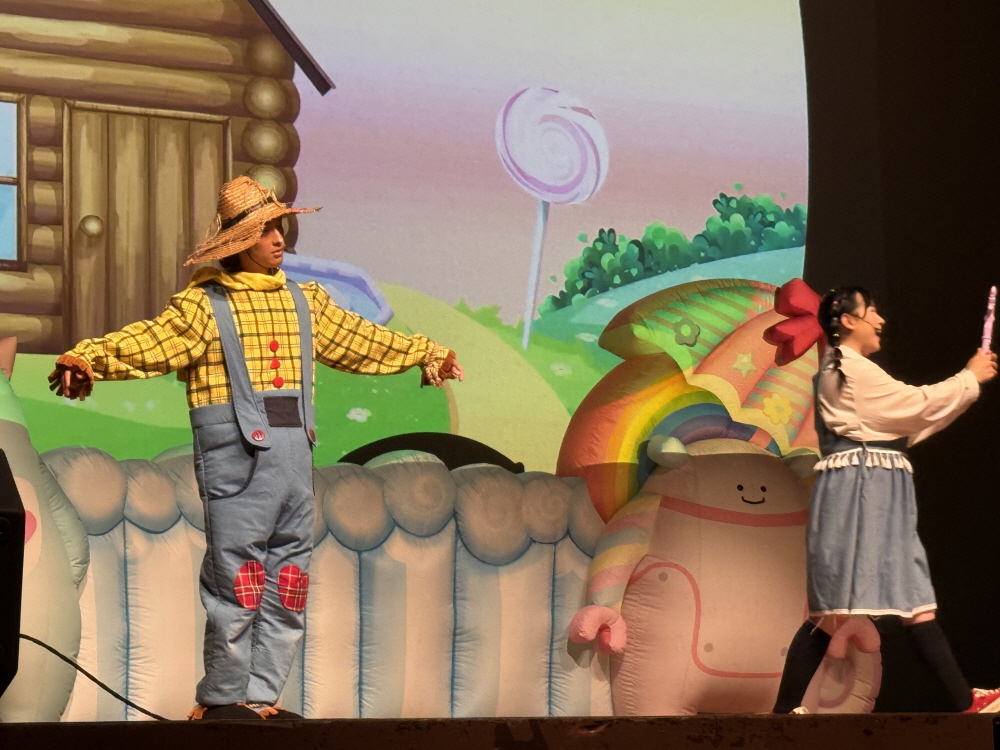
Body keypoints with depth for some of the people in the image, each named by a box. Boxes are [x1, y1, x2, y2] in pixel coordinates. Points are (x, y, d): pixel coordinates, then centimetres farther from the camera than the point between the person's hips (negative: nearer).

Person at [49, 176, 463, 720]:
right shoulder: (205, 305, -2)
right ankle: (220, 701, 3)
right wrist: (87, 359, -31)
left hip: (294, 452, 6)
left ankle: (260, 697, 15)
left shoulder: (304, 302, 17)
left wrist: (426, 354, 38)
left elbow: (360, 341, 30)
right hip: (236, 456, -6)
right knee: (237, 579, -6)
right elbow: (147, 343, -15)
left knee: (287, 584, 7)